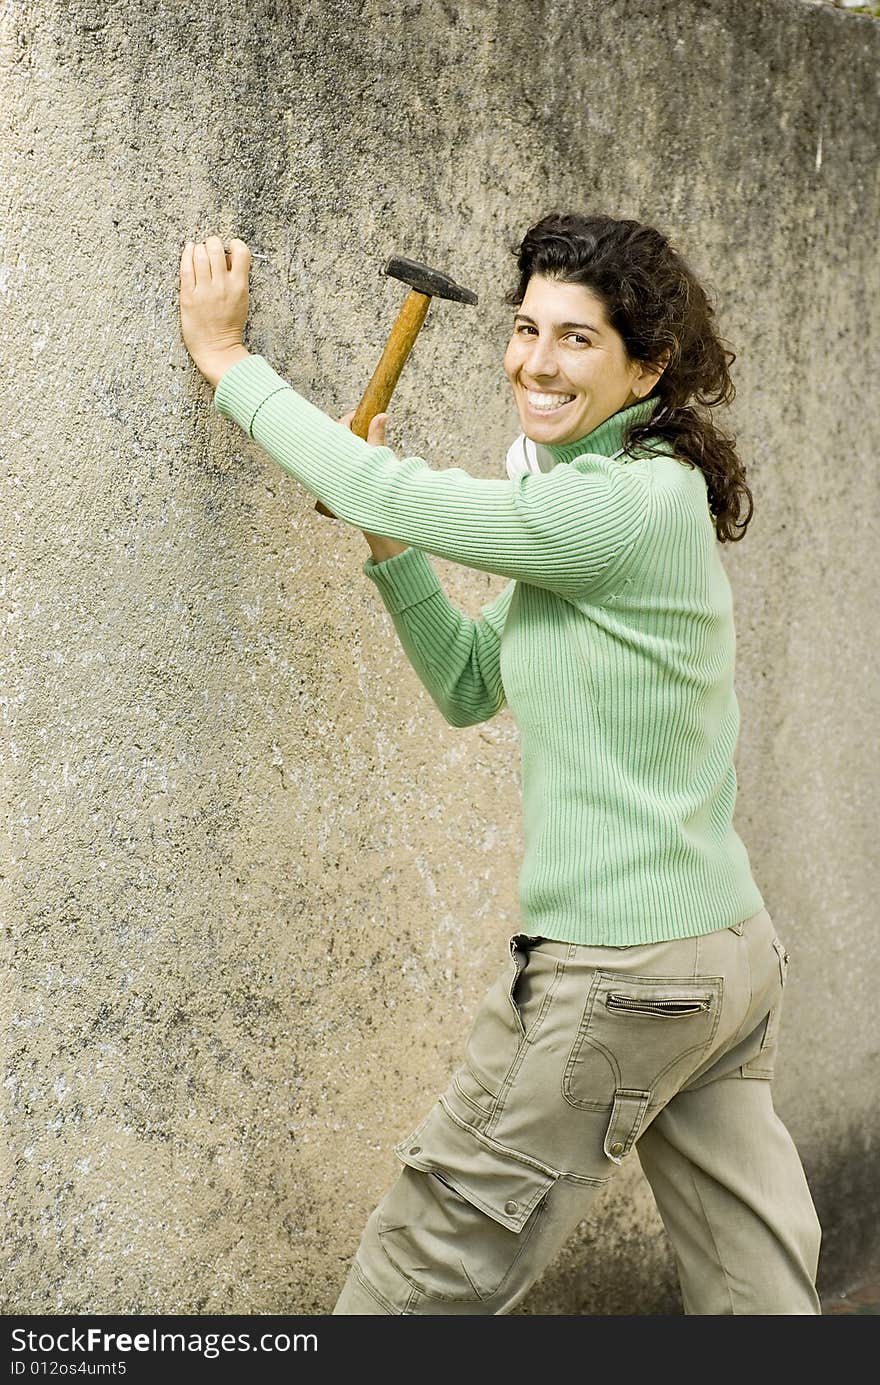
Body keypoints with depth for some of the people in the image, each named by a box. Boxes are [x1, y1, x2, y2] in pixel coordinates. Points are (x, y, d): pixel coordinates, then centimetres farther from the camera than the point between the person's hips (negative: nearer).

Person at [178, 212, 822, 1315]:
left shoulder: (622, 504, -17)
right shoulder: (592, 502, 13)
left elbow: (385, 492, -14)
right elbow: (469, 687, 17)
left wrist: (224, 354, -2)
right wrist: (390, 549, 3)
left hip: (618, 975, -10)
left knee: (421, 1276, 5)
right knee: (758, 1285, 13)